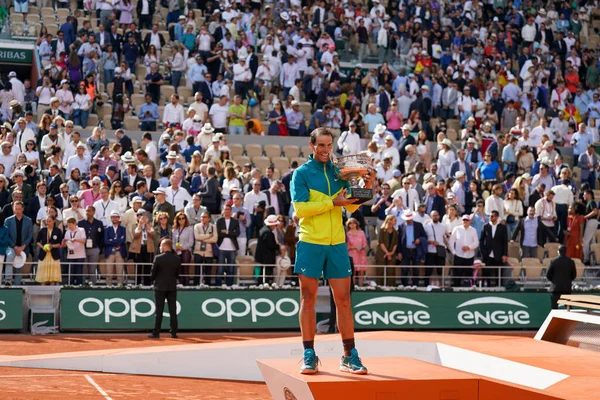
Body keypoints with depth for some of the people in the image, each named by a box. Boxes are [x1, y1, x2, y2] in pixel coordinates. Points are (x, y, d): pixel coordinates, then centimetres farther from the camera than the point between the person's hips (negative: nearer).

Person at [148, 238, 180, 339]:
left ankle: (156, 332, 0)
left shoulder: (158, 258, -11)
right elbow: (177, 274, 5)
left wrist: (153, 281, 13)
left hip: (160, 287, -3)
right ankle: (173, 333, 7)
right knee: (173, 311, 6)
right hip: (172, 287, 3)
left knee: (159, 311, 0)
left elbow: (153, 273, -5)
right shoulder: (177, 259, 0)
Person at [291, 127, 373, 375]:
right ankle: (309, 356, 8)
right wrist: (332, 202, -18)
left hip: (337, 244, 3)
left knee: (343, 300, 3)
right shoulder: (302, 173, 0)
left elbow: (351, 207, 10)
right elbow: (300, 208, -12)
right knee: (308, 299, 1)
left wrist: (364, 189, -7)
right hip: (310, 243, -3)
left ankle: (349, 355, 8)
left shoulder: (338, 172, 11)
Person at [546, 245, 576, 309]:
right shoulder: (571, 262, -1)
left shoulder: (553, 261, -7)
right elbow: (574, 275, 7)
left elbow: (548, 275, -3)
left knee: (554, 307, 0)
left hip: (556, 288, -2)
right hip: (567, 288, 2)